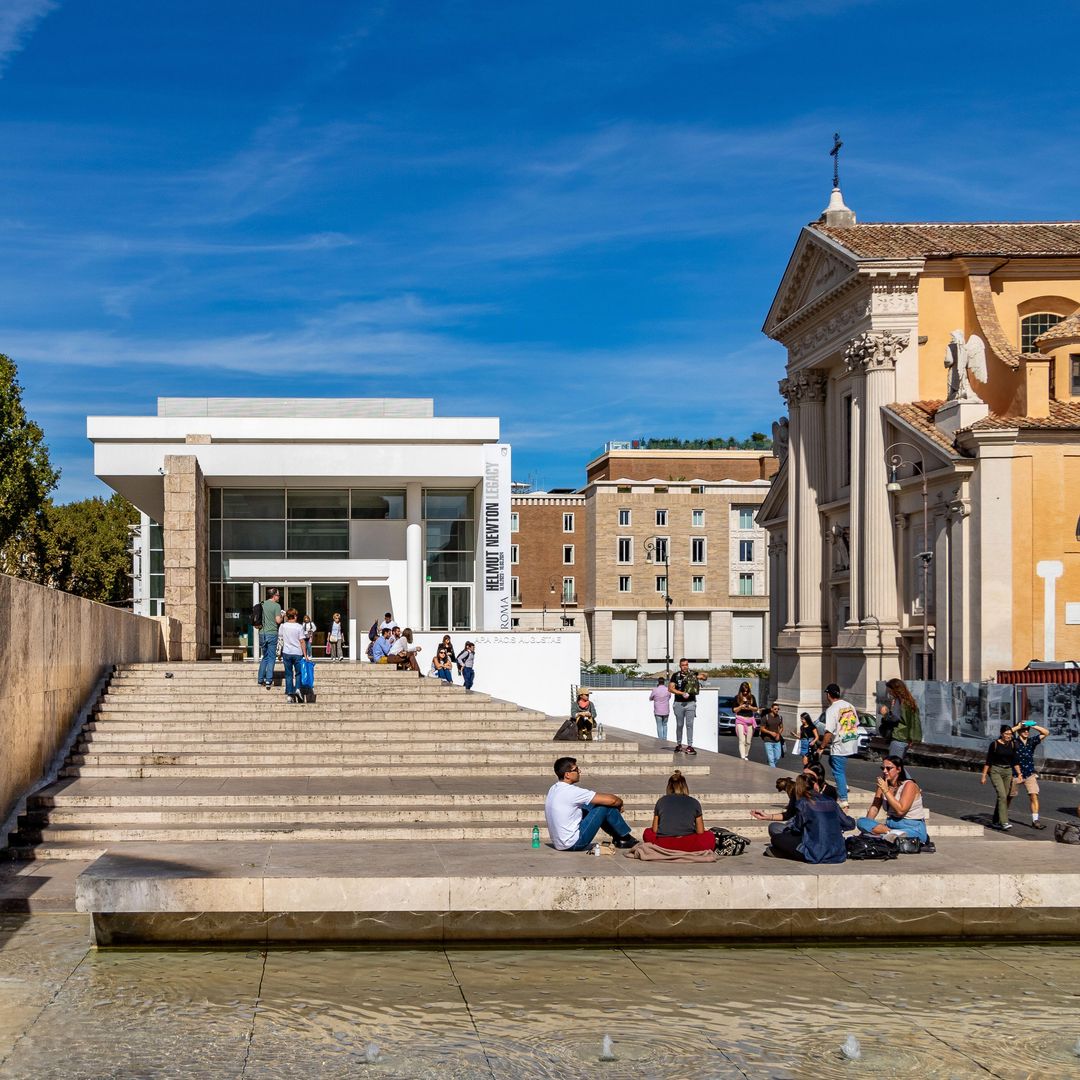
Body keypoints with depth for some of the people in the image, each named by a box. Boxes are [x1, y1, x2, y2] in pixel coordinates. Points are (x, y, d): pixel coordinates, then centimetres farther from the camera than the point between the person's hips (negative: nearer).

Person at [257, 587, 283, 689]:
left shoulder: (262, 604, 9)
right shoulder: (276, 605, -9)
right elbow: (278, 620, -14)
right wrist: (282, 617, 4)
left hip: (262, 633, 5)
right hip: (272, 633, -5)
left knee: (264, 657, 17)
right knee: (271, 657, 1)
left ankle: (261, 679, 16)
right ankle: (268, 680, -4)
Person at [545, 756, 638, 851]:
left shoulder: (553, 789, 7)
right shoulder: (570, 792, -21)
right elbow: (611, 800, -17)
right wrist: (620, 802, 5)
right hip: (573, 844, -9)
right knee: (607, 806, -6)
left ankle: (618, 837, 28)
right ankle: (626, 839, 13)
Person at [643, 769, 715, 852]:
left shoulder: (661, 801, 15)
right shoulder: (694, 802, 12)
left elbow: (655, 830, 15)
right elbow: (700, 832, 14)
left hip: (662, 845, 1)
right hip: (687, 846, -1)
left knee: (647, 833, 32)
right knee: (710, 838, 25)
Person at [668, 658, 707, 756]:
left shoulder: (693, 674, 4)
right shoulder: (676, 675, 2)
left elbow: (706, 678, 3)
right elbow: (670, 688, -7)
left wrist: (702, 676, -20)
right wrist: (682, 693, -17)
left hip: (691, 703, 0)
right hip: (679, 703, 1)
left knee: (689, 724, -6)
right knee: (679, 725, 8)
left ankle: (689, 746, -7)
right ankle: (678, 744, 22)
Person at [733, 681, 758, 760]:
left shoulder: (751, 697, 9)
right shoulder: (737, 697, 2)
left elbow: (756, 709, 15)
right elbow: (733, 710, 3)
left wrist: (750, 707, -6)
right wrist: (741, 707, -13)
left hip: (750, 719, 3)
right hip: (740, 719, -3)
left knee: (748, 741, 5)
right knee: (742, 740, -13)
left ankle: (746, 756, 18)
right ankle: (742, 757, -21)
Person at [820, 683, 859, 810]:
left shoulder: (832, 710, -16)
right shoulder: (850, 706, 7)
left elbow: (829, 732, -20)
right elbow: (856, 724, 15)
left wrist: (822, 747, -11)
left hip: (839, 746, -8)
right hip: (852, 744, 8)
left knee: (839, 772, 0)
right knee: (832, 760, 28)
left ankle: (844, 802, -2)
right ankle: (844, 785, 27)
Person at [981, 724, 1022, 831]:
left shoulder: (1012, 745, 7)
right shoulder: (994, 744, -6)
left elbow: (1015, 761, 12)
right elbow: (988, 761, -3)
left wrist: (1019, 774, 1)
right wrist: (984, 775, -5)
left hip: (1008, 772, 5)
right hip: (995, 771, -5)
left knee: (1004, 797, 6)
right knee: (1002, 795, -18)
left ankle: (995, 822, 18)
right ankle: (1004, 822, -24)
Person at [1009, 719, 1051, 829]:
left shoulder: (1032, 741, 4)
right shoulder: (1014, 742, -7)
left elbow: (1046, 733, 3)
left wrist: (1034, 726, -8)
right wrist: (1018, 726, -19)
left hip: (1030, 774, 2)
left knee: (1034, 796, -12)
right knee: (1009, 797, 12)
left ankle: (1035, 820, -13)